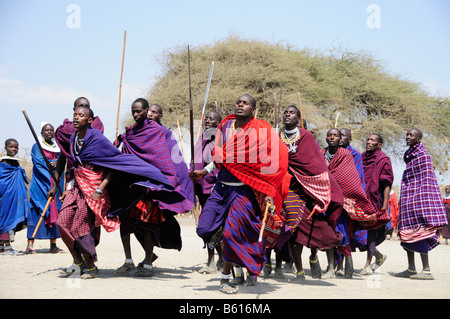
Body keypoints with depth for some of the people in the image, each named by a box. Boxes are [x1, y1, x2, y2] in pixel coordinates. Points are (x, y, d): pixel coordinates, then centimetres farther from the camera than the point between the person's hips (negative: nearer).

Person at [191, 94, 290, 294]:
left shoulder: (260, 131, -8)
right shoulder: (225, 126, 8)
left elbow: (271, 163, -9)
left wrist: (268, 193, -15)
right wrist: (205, 171, 15)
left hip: (243, 191, -5)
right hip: (221, 188, 5)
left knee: (232, 234, -8)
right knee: (204, 229, -2)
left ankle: (225, 277, 14)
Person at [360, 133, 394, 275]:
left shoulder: (383, 160, -5)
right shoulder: (362, 157, 13)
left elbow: (387, 185, -9)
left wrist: (384, 206, -16)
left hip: (375, 200, -6)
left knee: (371, 232, -5)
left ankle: (368, 265, 3)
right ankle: (379, 256, 28)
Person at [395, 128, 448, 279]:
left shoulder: (423, 154, -8)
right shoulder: (410, 155, 19)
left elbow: (426, 179, -13)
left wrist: (419, 198, -20)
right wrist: (403, 199, 21)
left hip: (419, 198, -9)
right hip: (409, 198, 10)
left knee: (418, 233, -12)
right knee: (408, 234, 9)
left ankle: (427, 270, -11)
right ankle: (411, 269, 13)